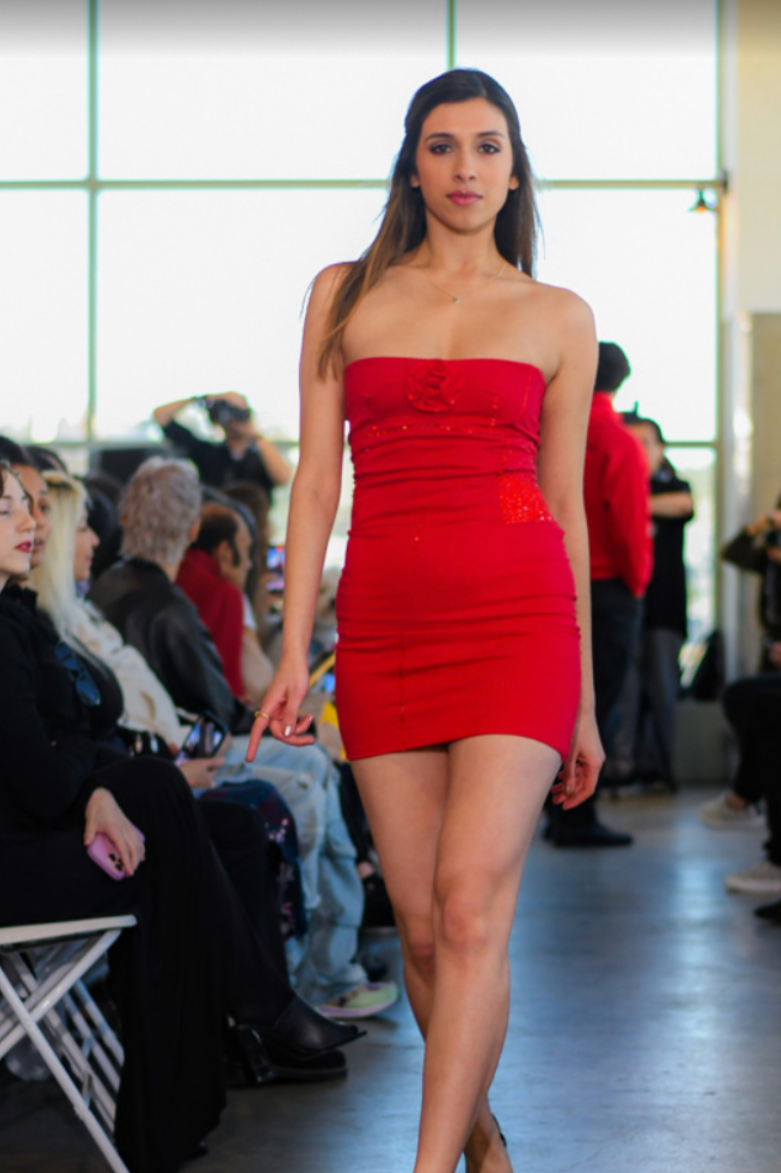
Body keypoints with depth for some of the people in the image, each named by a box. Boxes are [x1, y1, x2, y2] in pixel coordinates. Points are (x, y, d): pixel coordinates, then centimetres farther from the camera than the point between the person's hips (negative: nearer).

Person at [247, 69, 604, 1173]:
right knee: (421, 925, 4)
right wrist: (293, 653, 0)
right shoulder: (345, 296, 12)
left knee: (472, 906, -16)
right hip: (385, 627, 2)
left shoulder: (558, 318, 10)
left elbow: (567, 508, 11)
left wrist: (584, 703, 11)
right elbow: (316, 481, 8)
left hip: (516, 622, -2)